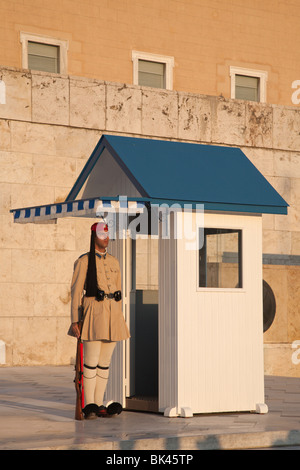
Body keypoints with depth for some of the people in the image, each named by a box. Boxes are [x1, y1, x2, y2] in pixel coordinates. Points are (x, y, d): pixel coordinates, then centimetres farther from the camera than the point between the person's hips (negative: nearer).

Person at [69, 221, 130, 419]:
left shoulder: (114, 262, 15)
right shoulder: (83, 261, -1)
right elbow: (76, 291, -4)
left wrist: (120, 318, 15)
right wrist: (75, 321, -10)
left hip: (113, 314, 6)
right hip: (94, 312, -6)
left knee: (105, 362, 7)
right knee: (91, 361, -6)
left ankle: (99, 404, 12)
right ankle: (89, 406, -1)